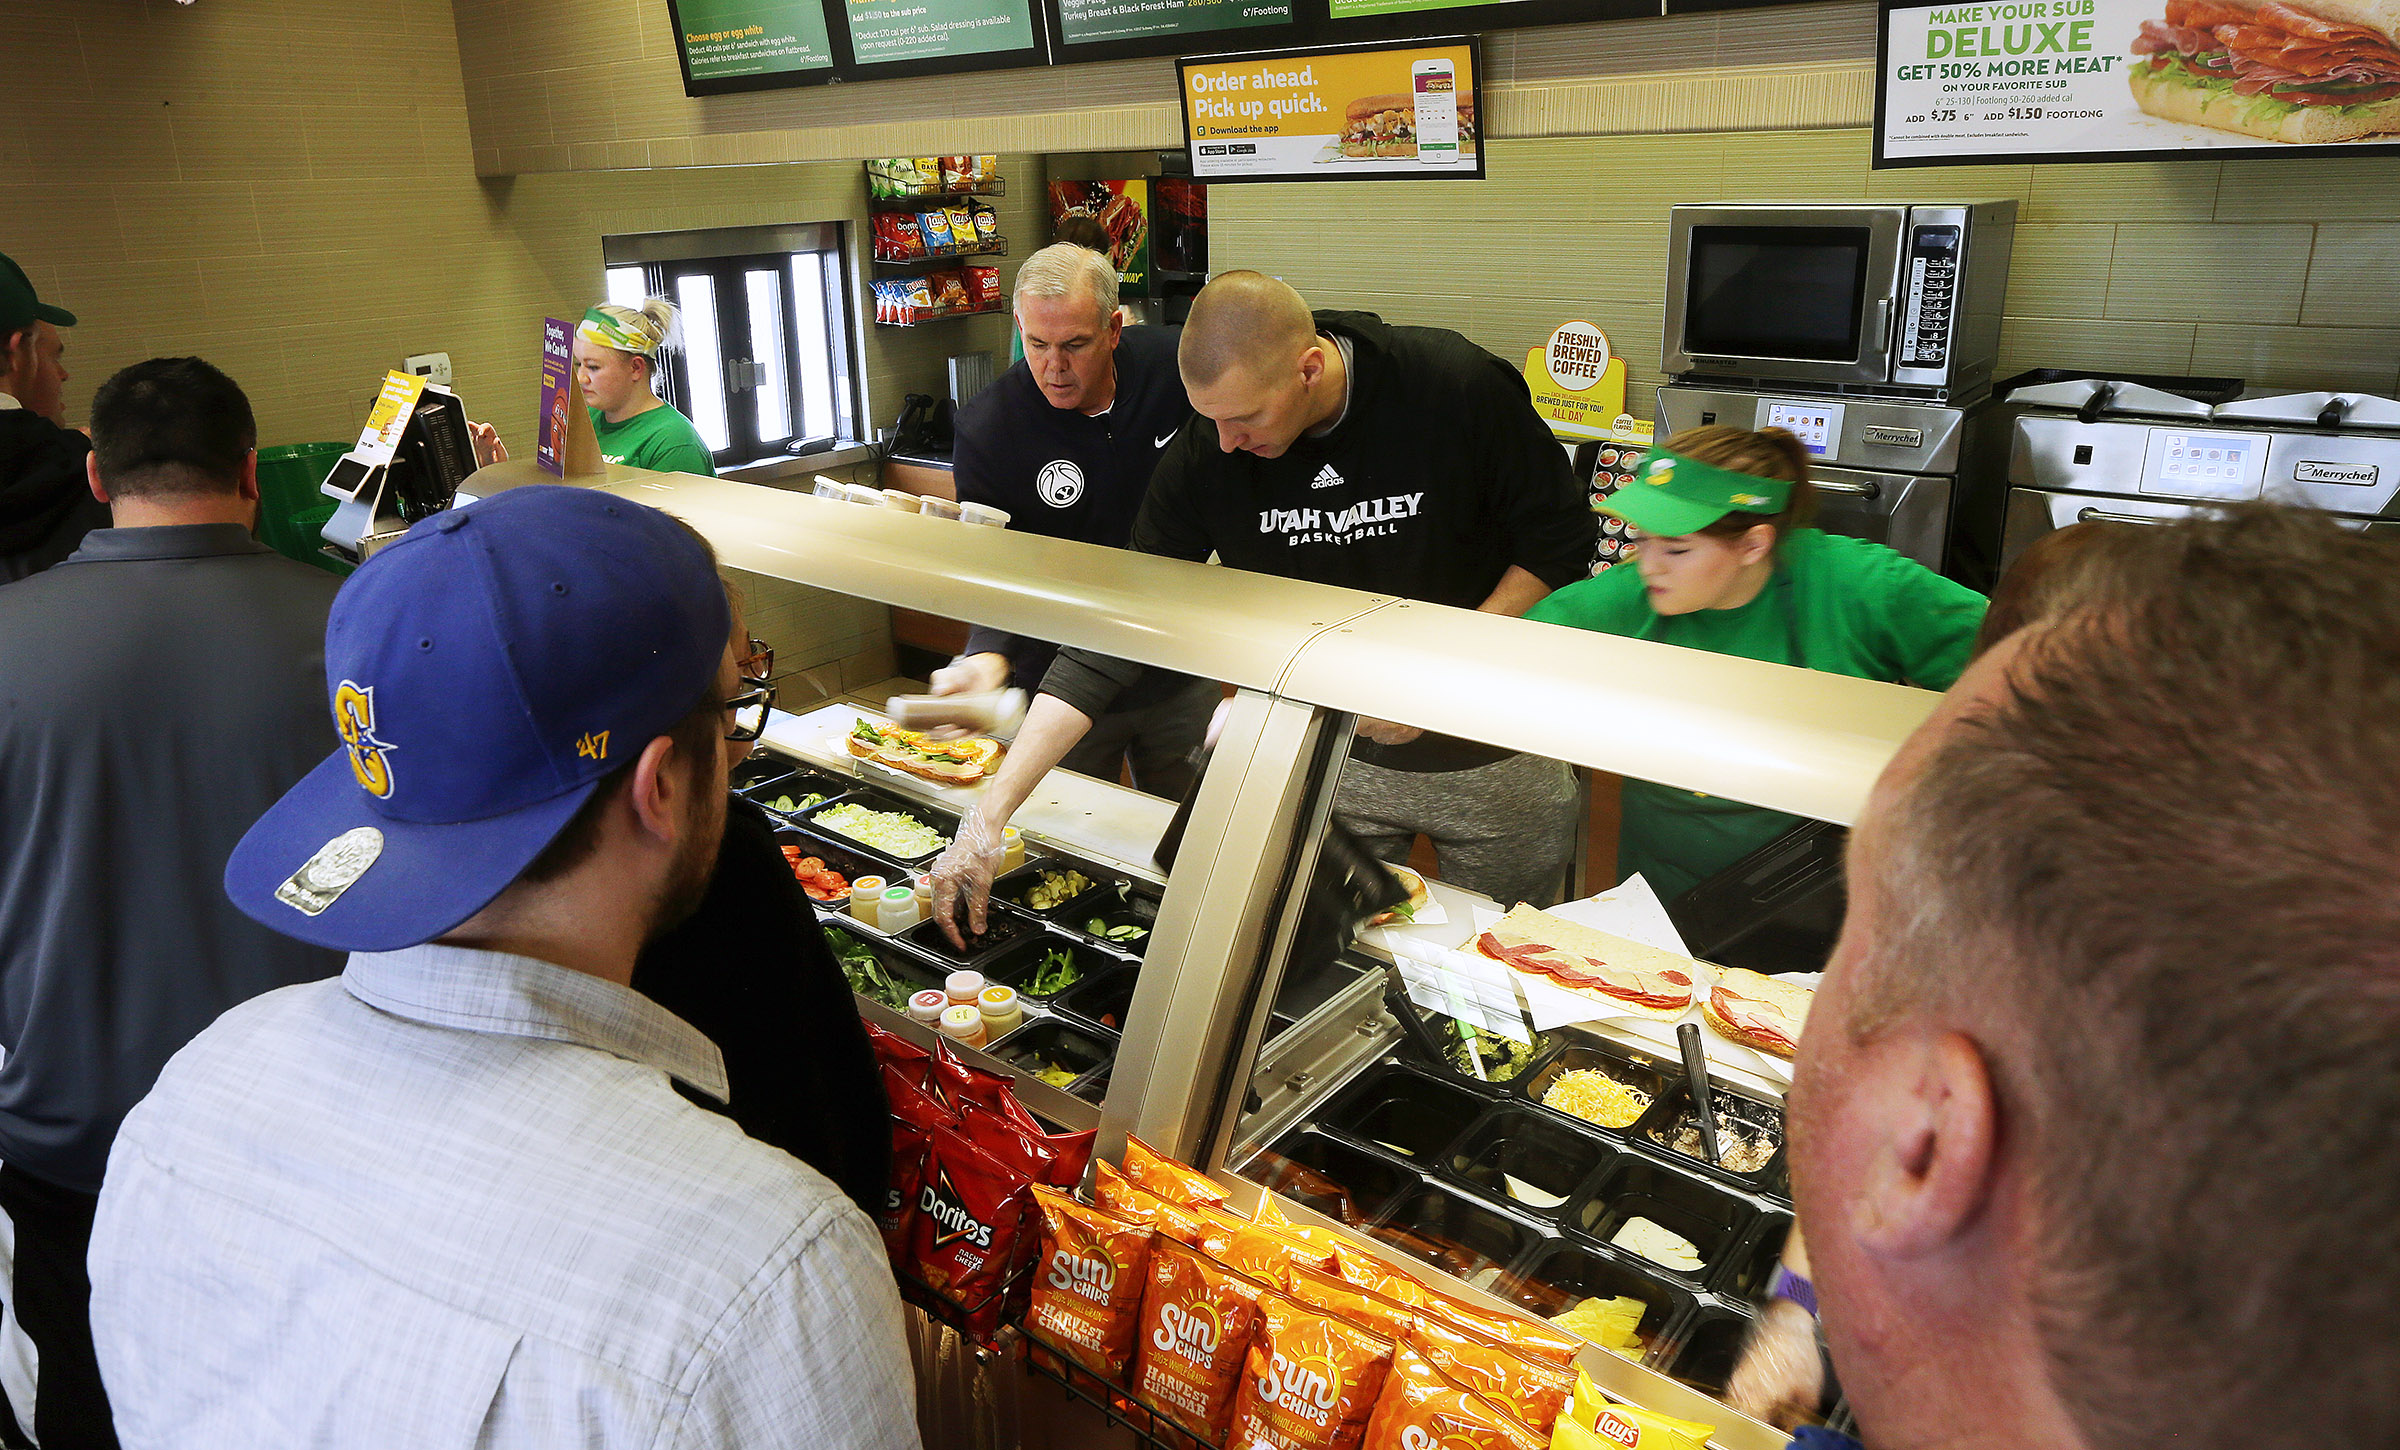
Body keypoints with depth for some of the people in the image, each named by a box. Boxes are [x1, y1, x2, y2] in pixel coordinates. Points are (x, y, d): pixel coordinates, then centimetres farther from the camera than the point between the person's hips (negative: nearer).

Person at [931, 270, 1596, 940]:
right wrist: (988, 816, -21)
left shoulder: (1458, 387, -23)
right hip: (1333, 759, 2)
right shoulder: (1203, 456, -16)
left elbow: (1561, 543, -10)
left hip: (1494, 751, -1)